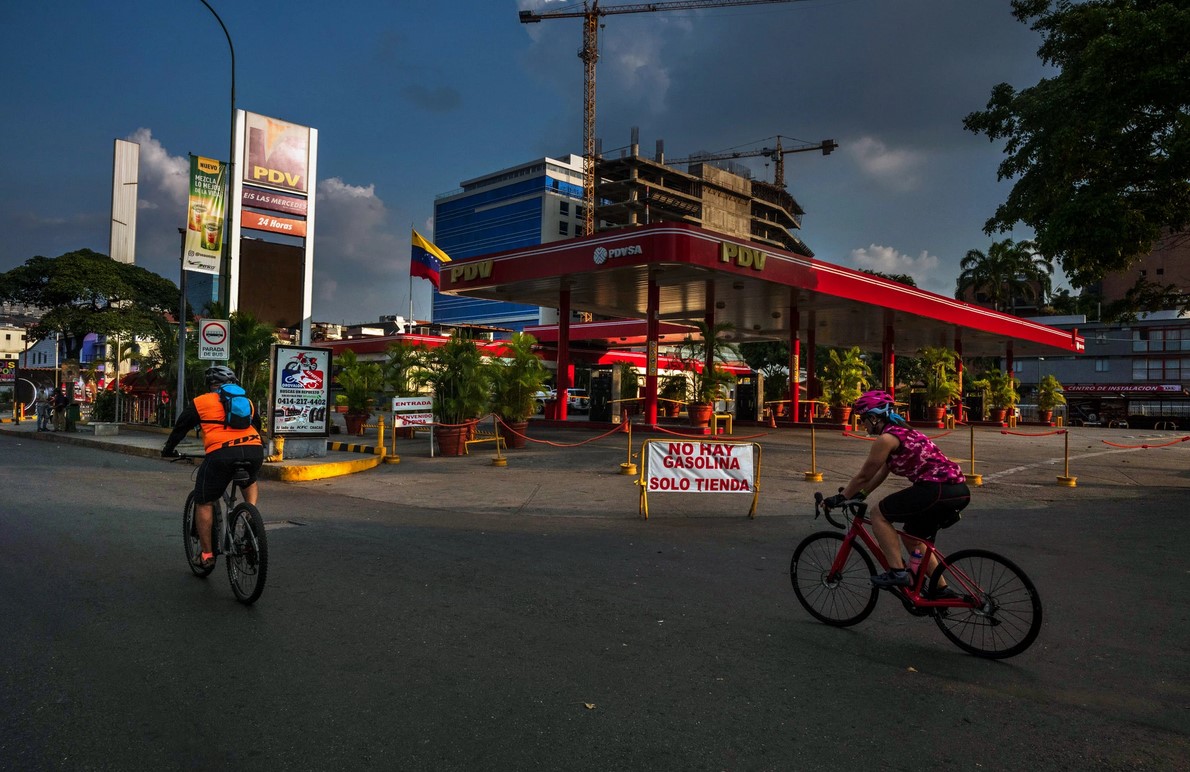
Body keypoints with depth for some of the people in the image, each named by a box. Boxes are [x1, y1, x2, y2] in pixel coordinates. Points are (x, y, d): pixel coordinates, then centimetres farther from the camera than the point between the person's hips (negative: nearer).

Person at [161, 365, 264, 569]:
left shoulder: (201, 402, 18)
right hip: (254, 451, 3)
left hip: (221, 453, -3)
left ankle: (207, 554, 15)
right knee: (249, 481, 36)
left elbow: (181, 426, 26)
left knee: (204, 503, 13)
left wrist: (168, 449, 42)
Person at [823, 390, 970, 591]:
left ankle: (898, 572, -3)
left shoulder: (886, 438, -9)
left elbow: (863, 476, -3)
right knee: (913, 537, 25)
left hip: (938, 490, -10)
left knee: (877, 513, -1)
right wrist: (859, 495, 28)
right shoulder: (902, 432, 20)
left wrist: (840, 498, 8)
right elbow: (881, 473, 26)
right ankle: (940, 590, 31)